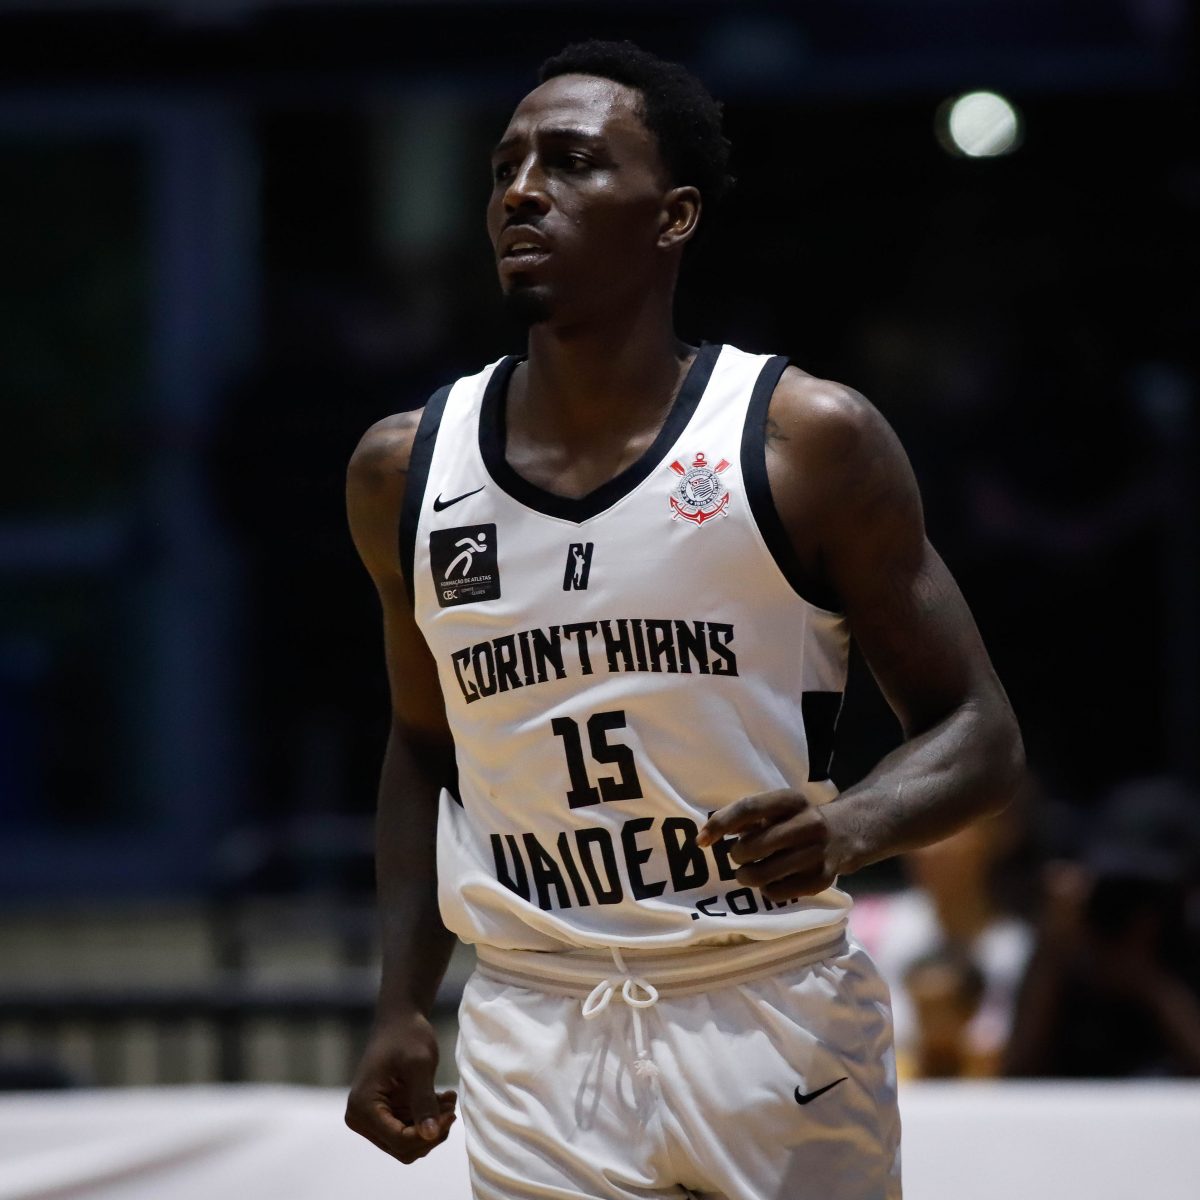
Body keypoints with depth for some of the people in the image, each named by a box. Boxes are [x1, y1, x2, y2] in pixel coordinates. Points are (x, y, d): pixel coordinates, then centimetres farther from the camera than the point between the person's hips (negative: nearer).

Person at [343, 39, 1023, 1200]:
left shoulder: (807, 440, -6)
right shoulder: (406, 472, 5)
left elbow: (978, 733, -3)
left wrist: (850, 825, -24)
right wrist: (401, 1008, 10)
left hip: (776, 1018, -2)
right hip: (533, 1046, 2)